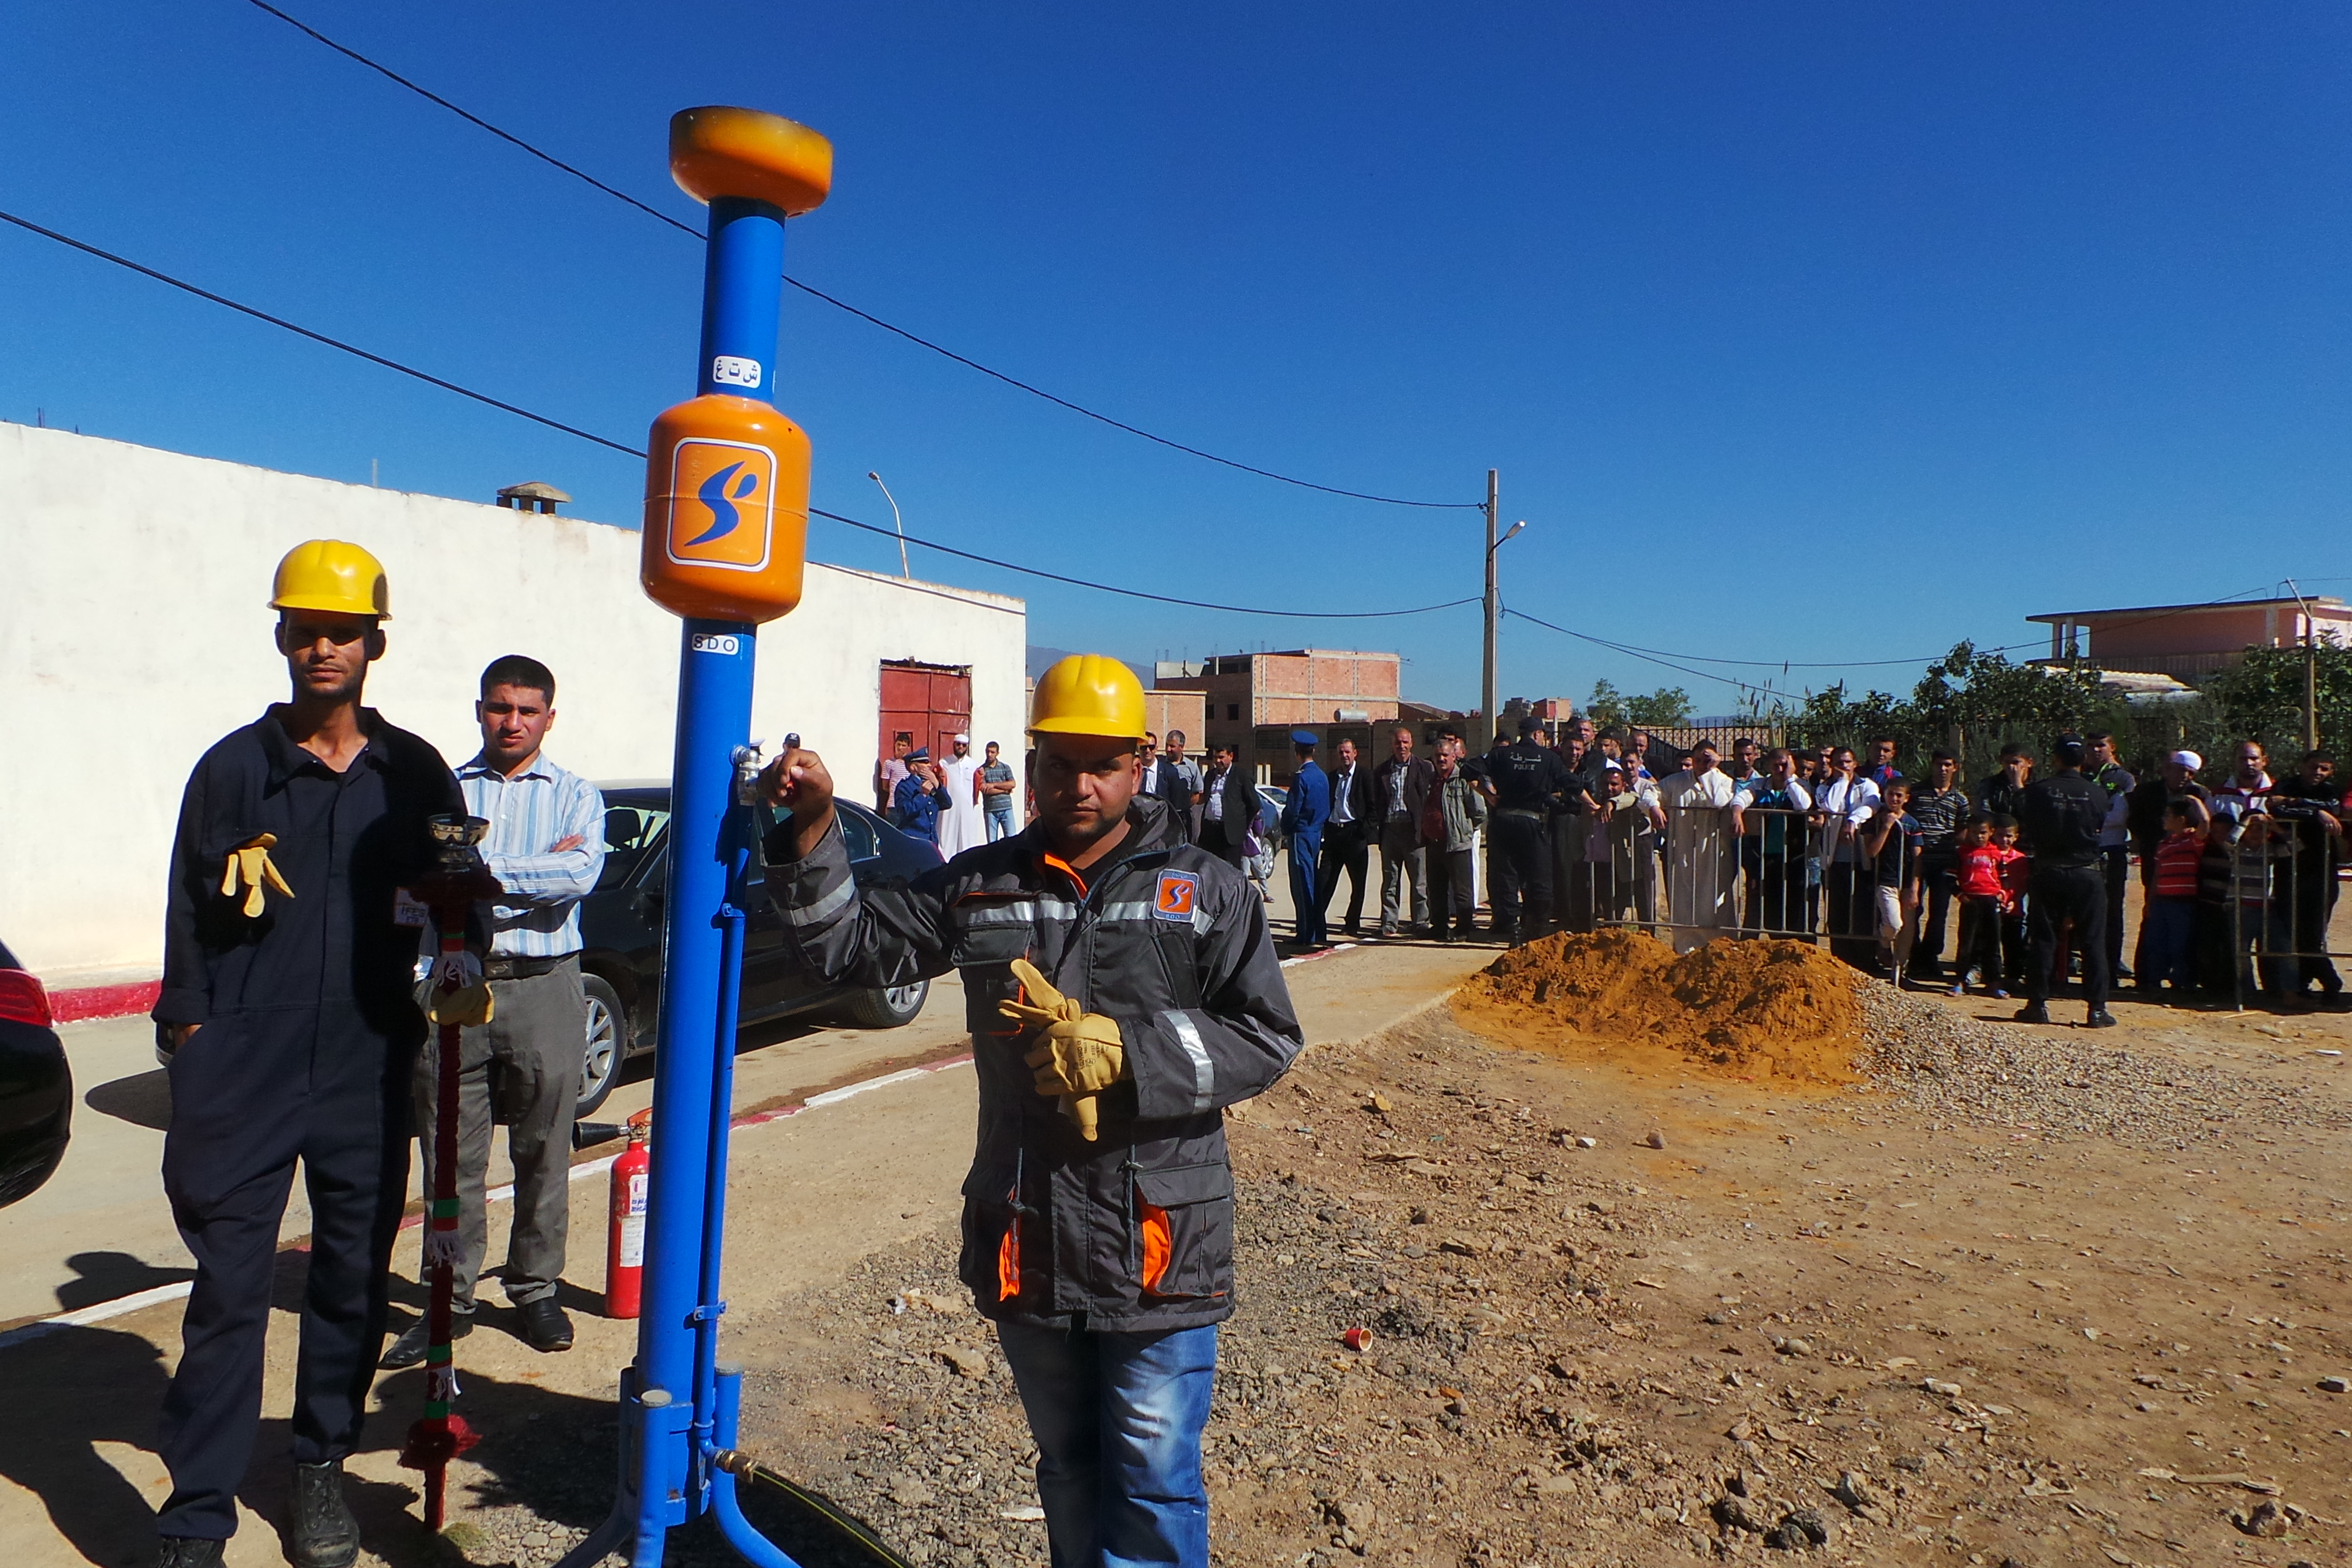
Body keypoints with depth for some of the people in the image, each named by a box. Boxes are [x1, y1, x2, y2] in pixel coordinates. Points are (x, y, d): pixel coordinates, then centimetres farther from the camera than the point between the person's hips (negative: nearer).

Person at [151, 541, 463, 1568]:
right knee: (228, 1294, 0)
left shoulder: (417, 775, 6)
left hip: (368, 1077, 2)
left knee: (353, 1282, 11)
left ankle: (322, 1468, 29)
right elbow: (188, 916, 4)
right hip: (243, 1079, -2)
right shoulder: (233, 768, 2)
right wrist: (191, 1036, -2)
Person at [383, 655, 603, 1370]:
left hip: (544, 989, -1)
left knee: (543, 1153, 7)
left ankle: (536, 1290, 21)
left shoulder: (575, 795, 7)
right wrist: (539, 871, -11)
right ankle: (452, 1301, 18)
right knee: (451, 1157, 6)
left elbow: (581, 874, -12)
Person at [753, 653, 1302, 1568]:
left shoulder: (1206, 892, -3)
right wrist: (812, 827, -8)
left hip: (1160, 1248, -3)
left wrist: (1127, 1052, -17)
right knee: (1067, 1469, 22)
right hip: (1025, 1247, 3)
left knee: (1153, 1489, 6)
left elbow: (1266, 1039, -6)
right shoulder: (978, 887, 5)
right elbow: (845, 945, 5)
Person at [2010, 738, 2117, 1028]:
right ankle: (2097, 1009, 5)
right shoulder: (2097, 794, -4)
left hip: (2048, 873, 0)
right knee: (2093, 942, 5)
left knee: (2043, 940, 7)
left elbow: (2026, 829, 1)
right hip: (2087, 873, 0)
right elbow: (2106, 829, 4)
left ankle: (2038, 1005, 8)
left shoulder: (2037, 790, -6)